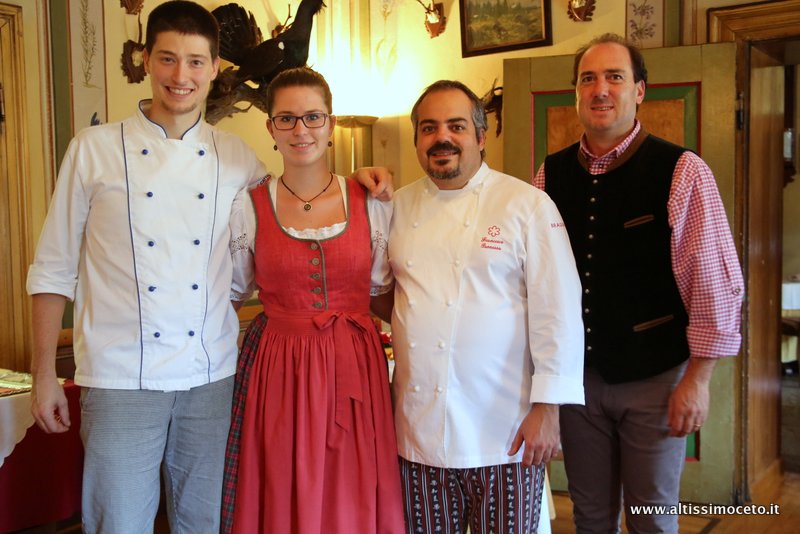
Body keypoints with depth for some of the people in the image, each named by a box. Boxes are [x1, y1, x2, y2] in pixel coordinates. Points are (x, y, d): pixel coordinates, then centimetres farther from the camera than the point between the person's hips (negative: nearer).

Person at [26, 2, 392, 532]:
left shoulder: (237, 158, 6)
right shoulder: (95, 149, -1)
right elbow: (53, 269, 2)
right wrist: (44, 374, 0)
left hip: (212, 378, 3)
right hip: (121, 380, -2)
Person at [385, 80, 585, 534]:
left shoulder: (527, 204, -7)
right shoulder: (400, 207, 8)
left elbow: (557, 312, -9)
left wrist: (547, 409, -12)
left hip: (502, 432, -4)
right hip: (418, 427, 4)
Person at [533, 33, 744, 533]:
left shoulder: (682, 172, -11)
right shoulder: (551, 174, 2)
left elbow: (716, 282, -11)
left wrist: (697, 379, -11)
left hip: (655, 379, -3)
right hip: (577, 374, 3)